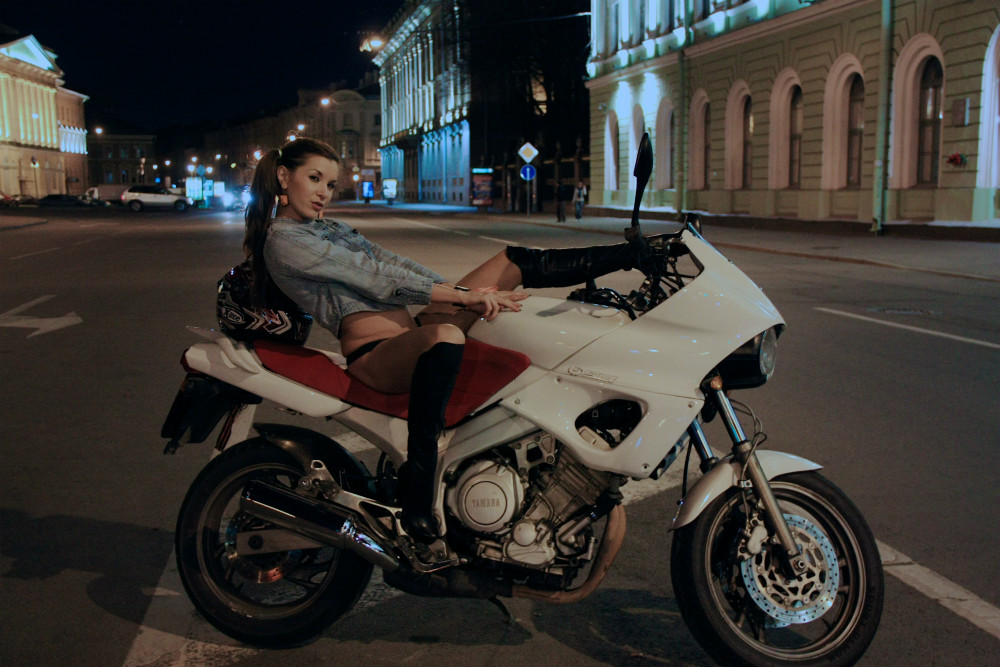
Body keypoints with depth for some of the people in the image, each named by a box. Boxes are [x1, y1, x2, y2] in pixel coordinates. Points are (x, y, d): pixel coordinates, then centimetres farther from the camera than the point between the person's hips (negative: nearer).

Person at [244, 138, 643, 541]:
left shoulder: (327, 228, 21)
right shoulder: (283, 239, -8)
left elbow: (391, 262, 11)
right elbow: (375, 275, -14)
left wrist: (470, 293, -1)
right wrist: (462, 295, -16)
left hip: (411, 332, 9)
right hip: (373, 357, -9)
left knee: (516, 261, 5)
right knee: (445, 337, -44)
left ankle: (633, 254, 9)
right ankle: (416, 496, -37)